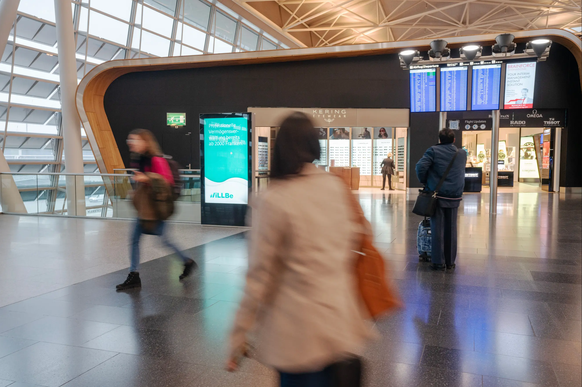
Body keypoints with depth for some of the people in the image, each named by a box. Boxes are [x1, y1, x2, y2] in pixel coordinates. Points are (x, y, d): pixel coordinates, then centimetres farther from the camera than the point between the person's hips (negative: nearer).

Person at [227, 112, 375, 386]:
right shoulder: (337, 187, -1)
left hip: (299, 330, -5)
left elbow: (259, 275, -13)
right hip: (340, 322, 5)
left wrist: (239, 334, -4)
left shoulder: (273, 201, -16)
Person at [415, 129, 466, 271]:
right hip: (455, 197, 3)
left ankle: (438, 262, 6)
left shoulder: (433, 151, -5)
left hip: (437, 196, -3)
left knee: (437, 229, 2)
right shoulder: (462, 154, 9)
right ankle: (450, 262, 17)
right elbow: (460, 171, 19)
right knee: (451, 229, 10)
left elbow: (420, 166, -15)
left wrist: (424, 181, 2)